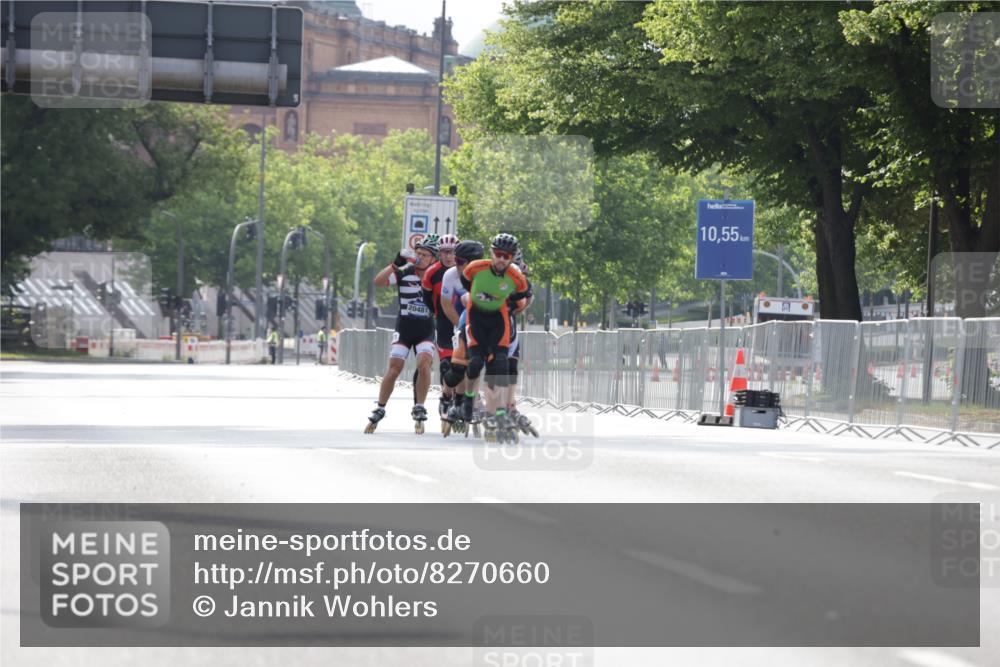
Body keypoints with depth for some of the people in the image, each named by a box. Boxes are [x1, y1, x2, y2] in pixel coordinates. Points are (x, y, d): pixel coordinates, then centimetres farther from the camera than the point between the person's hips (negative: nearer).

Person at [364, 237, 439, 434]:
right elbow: (378, 282, -16)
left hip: (426, 330, 1)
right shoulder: (404, 273, -4)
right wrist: (395, 264, -25)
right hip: (404, 328, -1)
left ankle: (419, 410, -7)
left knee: (424, 364, -21)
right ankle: (379, 411, 6)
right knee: (394, 369, -8)